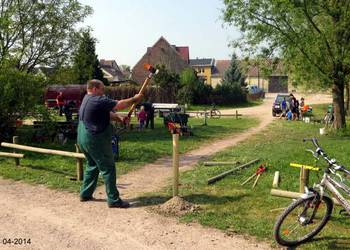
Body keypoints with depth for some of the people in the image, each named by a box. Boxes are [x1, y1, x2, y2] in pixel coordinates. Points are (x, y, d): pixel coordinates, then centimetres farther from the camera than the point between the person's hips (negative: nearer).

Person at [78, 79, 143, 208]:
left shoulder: (87, 99, 12)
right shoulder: (98, 100, -19)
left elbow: (107, 112, 12)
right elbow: (119, 105, -19)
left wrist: (120, 118, 0)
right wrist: (134, 99, -5)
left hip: (83, 139, 10)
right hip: (95, 140, -10)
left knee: (92, 165, 22)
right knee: (108, 168, -3)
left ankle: (85, 194, 28)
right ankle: (113, 200, 1)